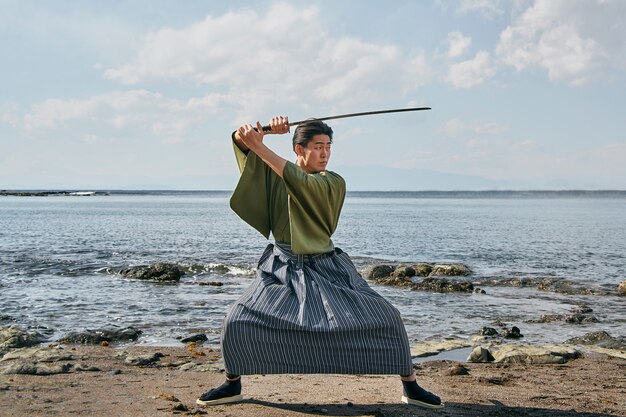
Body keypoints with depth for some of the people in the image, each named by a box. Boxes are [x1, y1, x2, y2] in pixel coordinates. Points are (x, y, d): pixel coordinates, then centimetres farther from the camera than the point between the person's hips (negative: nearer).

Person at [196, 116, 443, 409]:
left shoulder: (333, 183, -7)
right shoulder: (274, 174, 2)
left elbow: (299, 181, -26)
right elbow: (240, 138, -5)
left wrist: (259, 145, -30)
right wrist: (268, 130, -25)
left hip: (326, 268, -1)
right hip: (283, 267, 2)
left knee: (385, 319, -9)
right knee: (238, 323, -12)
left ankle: (410, 387, 9)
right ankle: (232, 385, 14)